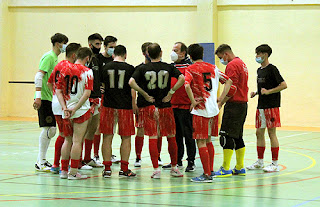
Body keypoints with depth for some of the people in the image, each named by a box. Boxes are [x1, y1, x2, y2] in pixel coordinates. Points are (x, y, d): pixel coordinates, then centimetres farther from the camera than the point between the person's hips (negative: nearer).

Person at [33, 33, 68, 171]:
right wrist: (38, 96, -26)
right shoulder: (49, 57, -12)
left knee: (51, 130, 11)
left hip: (50, 98, 10)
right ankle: (40, 163, -4)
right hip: (44, 98, -10)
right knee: (47, 129, -9)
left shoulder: (55, 58, 18)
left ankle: (42, 160, 17)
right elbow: (39, 76, -20)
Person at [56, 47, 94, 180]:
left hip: (66, 111, 5)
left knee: (68, 140, 16)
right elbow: (87, 93, -16)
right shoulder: (87, 72, -8)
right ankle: (73, 172, -1)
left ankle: (63, 170, 19)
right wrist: (75, 108, -15)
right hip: (81, 111, -5)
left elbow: (58, 91, 2)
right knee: (77, 141, -1)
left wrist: (65, 108, -5)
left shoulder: (65, 70, 6)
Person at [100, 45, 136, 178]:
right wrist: (134, 105, 5)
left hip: (108, 106, 2)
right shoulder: (130, 68, -4)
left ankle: (107, 168, 4)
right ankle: (124, 169, 6)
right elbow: (133, 88, -4)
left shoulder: (106, 67, 3)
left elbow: (102, 86, 12)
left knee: (107, 137, 6)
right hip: (125, 106, -2)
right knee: (126, 138, 7)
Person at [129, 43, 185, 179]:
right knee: (171, 137, 12)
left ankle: (156, 169, -3)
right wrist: (171, 92, -7)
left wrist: (145, 95, -8)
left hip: (149, 106, 0)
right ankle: (174, 168, 19)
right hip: (165, 106, 0)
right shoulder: (168, 67, 0)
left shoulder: (143, 69, -1)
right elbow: (182, 78, -13)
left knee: (152, 138, 1)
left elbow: (131, 82, -14)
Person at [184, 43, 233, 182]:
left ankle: (206, 175, -6)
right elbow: (228, 81, 12)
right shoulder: (212, 68, 11)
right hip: (213, 108, 6)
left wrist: (193, 102, -14)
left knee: (201, 142, -3)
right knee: (208, 141, 18)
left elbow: (187, 85, -23)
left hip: (200, 109, -6)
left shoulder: (191, 69, -6)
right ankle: (210, 171, 23)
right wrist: (220, 99, 10)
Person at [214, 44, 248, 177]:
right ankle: (240, 168, 15)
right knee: (237, 137, 13)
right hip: (243, 104, 10)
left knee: (227, 136, -8)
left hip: (234, 105, -10)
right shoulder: (241, 63, 18)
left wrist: (220, 103, -18)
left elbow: (232, 88, -21)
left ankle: (225, 169, -9)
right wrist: (221, 99, 19)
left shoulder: (232, 65, -12)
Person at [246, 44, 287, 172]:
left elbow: (283, 85, -15)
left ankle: (275, 164, -2)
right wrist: (255, 93, 9)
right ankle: (260, 161, 18)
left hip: (271, 106, -8)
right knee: (259, 133, 10)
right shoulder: (259, 70, 15)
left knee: (272, 133, -6)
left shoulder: (272, 69, -10)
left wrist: (268, 91, -19)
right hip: (261, 106, 8)